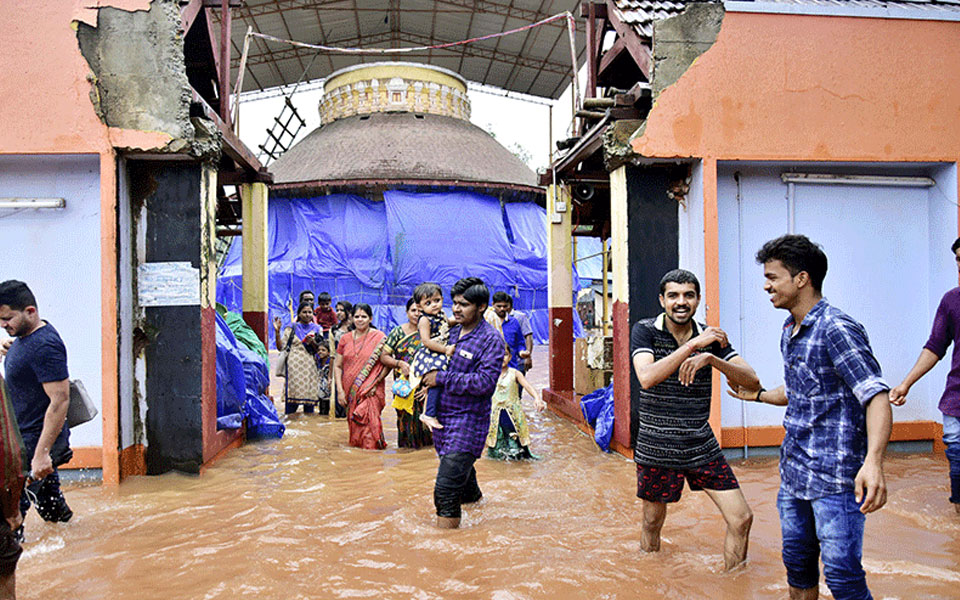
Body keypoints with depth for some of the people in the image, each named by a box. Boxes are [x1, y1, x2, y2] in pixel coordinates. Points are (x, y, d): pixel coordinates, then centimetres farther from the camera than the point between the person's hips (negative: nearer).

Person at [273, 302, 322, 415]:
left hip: (310, 368, 2)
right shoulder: (291, 328, 9)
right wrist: (277, 331, -9)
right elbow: (280, 347, 3)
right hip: (294, 367, -2)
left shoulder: (316, 329, 14)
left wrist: (312, 342, -7)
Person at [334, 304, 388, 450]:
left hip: (371, 392, -4)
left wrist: (375, 384, -12)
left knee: (369, 423, -14)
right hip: (349, 391, 4)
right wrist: (340, 390, 0)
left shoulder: (379, 338, -2)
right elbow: (337, 366, 9)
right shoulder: (345, 339, 9)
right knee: (354, 425, 7)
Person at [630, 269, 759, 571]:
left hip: (701, 445, 3)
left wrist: (711, 357, -25)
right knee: (652, 523, 11)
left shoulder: (711, 336, 1)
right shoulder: (644, 331, -9)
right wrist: (692, 345, -31)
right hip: (656, 447, -2)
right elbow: (647, 378, -26)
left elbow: (751, 380, -8)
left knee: (741, 518, -1)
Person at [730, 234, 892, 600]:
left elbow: (876, 396, -25)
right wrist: (757, 395, 35)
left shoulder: (837, 329, -17)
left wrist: (873, 462, -38)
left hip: (835, 477, -8)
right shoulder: (789, 332, 11)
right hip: (794, 471, 9)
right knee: (796, 562, 16)